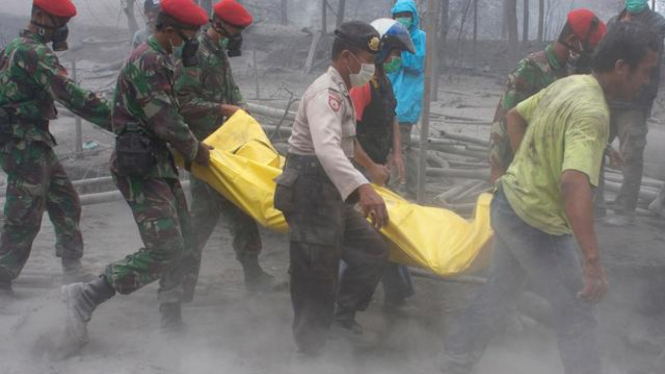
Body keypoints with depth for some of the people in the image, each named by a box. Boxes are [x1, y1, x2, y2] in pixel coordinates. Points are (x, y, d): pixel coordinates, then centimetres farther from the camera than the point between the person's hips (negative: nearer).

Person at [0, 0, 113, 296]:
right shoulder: (35, 52, -17)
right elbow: (72, 96, -26)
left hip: (34, 143, 10)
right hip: (25, 146, -10)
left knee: (65, 202, 13)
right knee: (24, 218, -5)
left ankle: (73, 270, 20)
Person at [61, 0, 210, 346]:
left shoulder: (158, 61, 16)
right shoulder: (147, 61, -17)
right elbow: (166, 122, -19)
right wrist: (196, 151, -5)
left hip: (157, 163, 11)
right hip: (140, 169, -11)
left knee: (183, 245, 11)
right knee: (165, 249, -14)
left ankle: (171, 324, 18)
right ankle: (85, 296, -7)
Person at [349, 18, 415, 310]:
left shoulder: (382, 80, 9)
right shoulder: (360, 82, -22)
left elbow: (392, 118, 21)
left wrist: (396, 154, 10)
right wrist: (371, 167, -19)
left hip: (377, 166, 10)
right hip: (360, 168, -10)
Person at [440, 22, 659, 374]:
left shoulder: (567, 83, 2)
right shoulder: (593, 112, -26)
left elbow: (515, 115, 18)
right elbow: (574, 184, -39)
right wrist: (593, 260, -40)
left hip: (508, 203, 9)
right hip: (537, 223, -9)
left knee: (499, 291, 24)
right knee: (577, 312, 6)